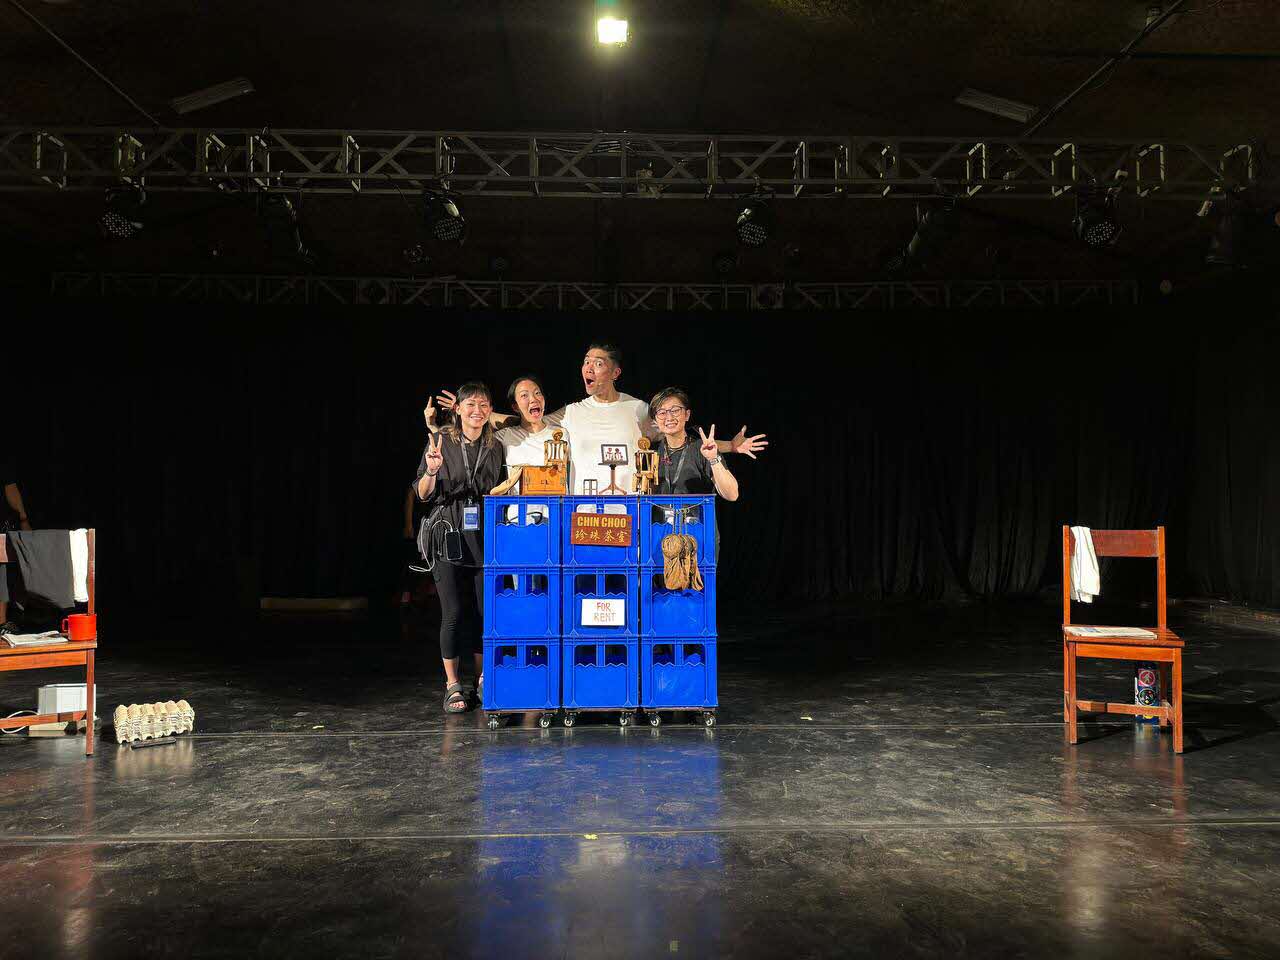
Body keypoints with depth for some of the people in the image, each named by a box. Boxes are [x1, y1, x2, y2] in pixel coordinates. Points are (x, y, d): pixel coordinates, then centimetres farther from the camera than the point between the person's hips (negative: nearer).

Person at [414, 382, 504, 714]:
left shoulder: (496, 448, 10)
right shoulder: (441, 441, 0)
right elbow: (423, 494, -2)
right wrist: (432, 471, -19)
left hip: (485, 539, 3)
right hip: (448, 539, -3)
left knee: (486, 612, 4)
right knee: (454, 614, -4)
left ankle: (483, 680, 21)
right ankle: (453, 686, 10)